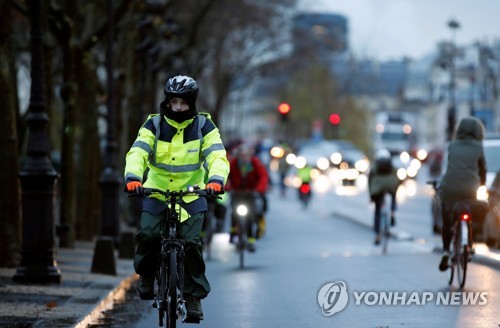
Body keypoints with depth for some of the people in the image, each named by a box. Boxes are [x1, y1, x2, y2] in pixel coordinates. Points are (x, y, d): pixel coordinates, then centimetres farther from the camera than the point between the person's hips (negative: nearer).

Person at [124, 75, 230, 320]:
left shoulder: (203, 126, -4)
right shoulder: (154, 125, -5)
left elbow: (217, 156, -16)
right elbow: (137, 152, -18)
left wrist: (216, 180, -37)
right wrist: (133, 177, -38)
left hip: (192, 193, 0)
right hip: (156, 191, 0)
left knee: (191, 242, -15)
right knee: (148, 234, -20)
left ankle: (194, 296, -1)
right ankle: (146, 274, 10)